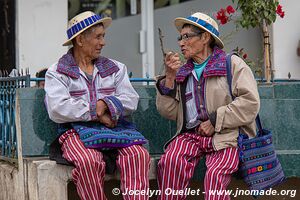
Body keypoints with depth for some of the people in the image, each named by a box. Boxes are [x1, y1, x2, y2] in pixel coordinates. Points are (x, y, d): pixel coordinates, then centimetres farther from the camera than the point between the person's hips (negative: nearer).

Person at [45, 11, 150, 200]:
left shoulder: (116, 68, 21)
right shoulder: (57, 73, 9)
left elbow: (131, 101, 7)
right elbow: (58, 109, -8)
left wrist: (106, 104, -12)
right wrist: (97, 114, -8)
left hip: (116, 128, 3)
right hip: (77, 130, -3)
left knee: (138, 155, -29)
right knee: (89, 161, -36)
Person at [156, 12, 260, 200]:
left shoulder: (232, 64, 6)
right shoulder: (182, 71, 20)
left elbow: (251, 102, -7)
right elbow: (169, 112, 13)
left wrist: (215, 121, -10)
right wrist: (170, 77, 2)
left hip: (225, 136, -3)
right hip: (190, 135, 4)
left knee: (215, 175, -33)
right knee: (171, 161, -29)